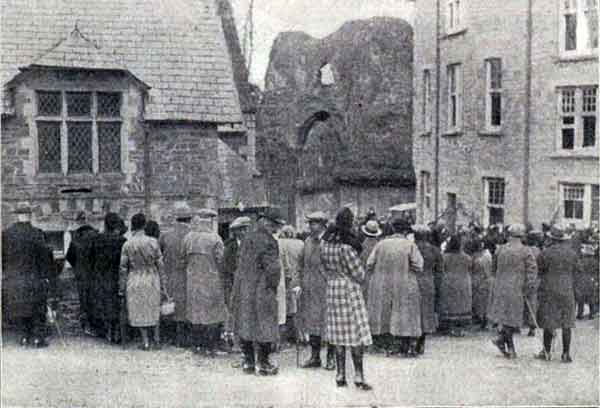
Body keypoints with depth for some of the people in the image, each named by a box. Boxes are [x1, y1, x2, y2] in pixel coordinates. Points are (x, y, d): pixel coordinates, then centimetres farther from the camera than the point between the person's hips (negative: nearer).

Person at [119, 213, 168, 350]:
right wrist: (162, 286, 3)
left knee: (139, 312, 11)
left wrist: (122, 288, 5)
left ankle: (145, 342, 9)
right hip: (152, 281, 1)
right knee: (153, 310, 17)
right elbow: (160, 265, -4)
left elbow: (123, 268, -5)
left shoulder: (127, 245, -8)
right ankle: (157, 340, 15)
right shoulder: (153, 242, -7)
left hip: (135, 282, -1)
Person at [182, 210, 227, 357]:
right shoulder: (215, 239, -12)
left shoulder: (188, 238, 0)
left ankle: (197, 345, 18)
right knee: (212, 314, 3)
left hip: (193, 281, 4)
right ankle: (209, 347, 3)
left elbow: (185, 260, 5)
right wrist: (222, 279, 2)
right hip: (211, 281, -4)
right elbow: (220, 261, -11)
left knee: (196, 312, 13)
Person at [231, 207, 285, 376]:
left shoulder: (247, 238, 10)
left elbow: (241, 264, 13)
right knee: (264, 326, 2)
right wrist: (273, 286, -3)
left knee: (245, 324, 12)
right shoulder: (268, 241, -14)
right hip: (262, 291, -7)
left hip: (243, 289, 7)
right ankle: (263, 364, 7)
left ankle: (248, 362, 19)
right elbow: (273, 268, -18)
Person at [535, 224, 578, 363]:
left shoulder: (545, 253, -11)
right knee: (566, 324, 6)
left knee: (548, 322, 7)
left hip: (549, 291, -2)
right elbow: (574, 272, 7)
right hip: (567, 291, 2)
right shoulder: (572, 253, -2)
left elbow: (540, 272, -4)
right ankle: (566, 354, 7)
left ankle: (547, 352, 13)